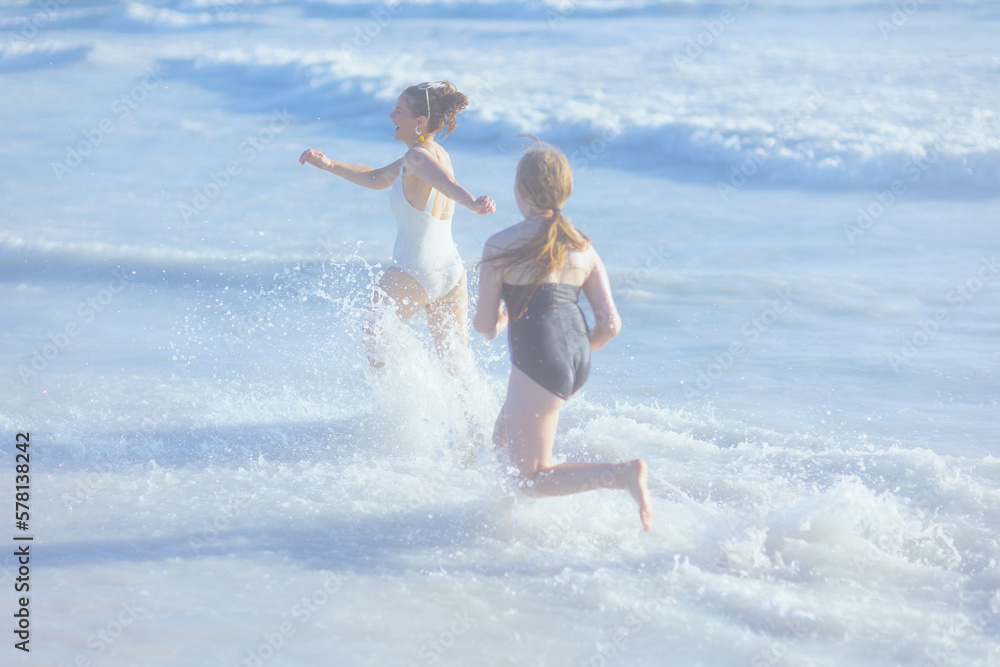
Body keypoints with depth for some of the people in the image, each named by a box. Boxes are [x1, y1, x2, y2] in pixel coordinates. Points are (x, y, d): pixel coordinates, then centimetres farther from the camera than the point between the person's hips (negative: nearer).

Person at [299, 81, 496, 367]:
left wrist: (473, 202, -57)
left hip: (412, 271, -8)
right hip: (452, 269, 8)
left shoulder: (418, 157, -13)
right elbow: (378, 178, 26)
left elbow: (447, 183, -37)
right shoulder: (438, 154, 14)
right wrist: (329, 165, 22)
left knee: (371, 341, 17)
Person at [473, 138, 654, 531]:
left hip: (538, 362, -7)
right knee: (504, 441, 28)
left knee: (530, 480, 1)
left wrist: (497, 323, 20)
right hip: (577, 362, 7)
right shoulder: (583, 250, 9)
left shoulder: (501, 246, -5)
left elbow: (485, 325, -4)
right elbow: (610, 324, 6)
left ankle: (624, 474, -18)